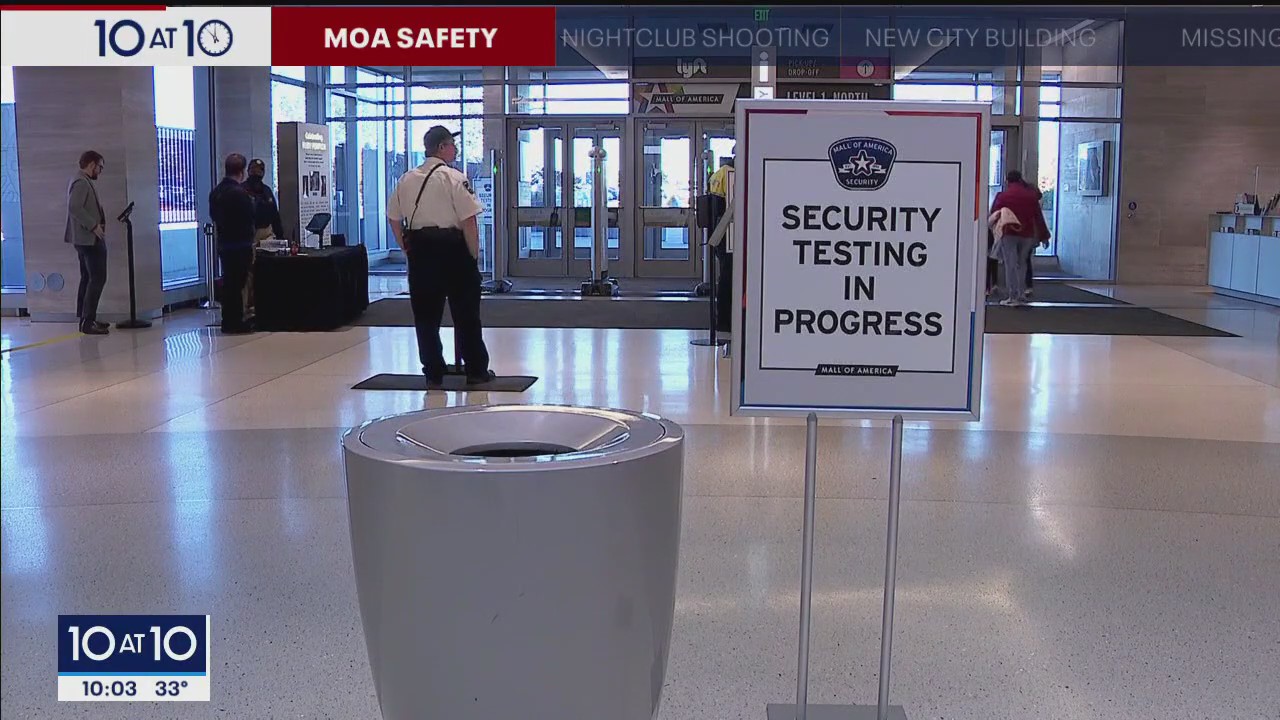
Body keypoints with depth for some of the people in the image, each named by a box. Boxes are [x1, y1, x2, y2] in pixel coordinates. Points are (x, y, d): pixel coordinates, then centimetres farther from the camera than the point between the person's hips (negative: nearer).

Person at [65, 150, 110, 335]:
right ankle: (88, 321, -14)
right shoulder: (82, 182, -14)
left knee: (88, 278, 14)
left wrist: (95, 225, 12)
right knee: (98, 278, -12)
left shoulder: (82, 182, 18)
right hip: (90, 239, -11)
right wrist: (93, 226, -22)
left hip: (86, 239, 11)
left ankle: (85, 318, 18)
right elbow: (74, 207, -25)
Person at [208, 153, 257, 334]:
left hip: (223, 243, 8)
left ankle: (228, 321, 20)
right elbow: (252, 219, -12)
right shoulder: (240, 192, -17)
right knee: (237, 283, -2)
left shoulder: (215, 192, 8)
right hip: (240, 245, -8)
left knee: (228, 282, 14)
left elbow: (213, 216, 14)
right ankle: (235, 323, 2)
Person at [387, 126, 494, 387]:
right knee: (466, 313, 6)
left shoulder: (406, 179, 7)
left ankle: (433, 373, 13)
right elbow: (469, 222, -14)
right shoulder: (454, 178, -10)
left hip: (419, 250, 5)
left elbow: (394, 219, 12)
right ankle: (476, 370, 13)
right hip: (452, 248, -4)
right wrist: (474, 255, -4)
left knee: (425, 314, 9)